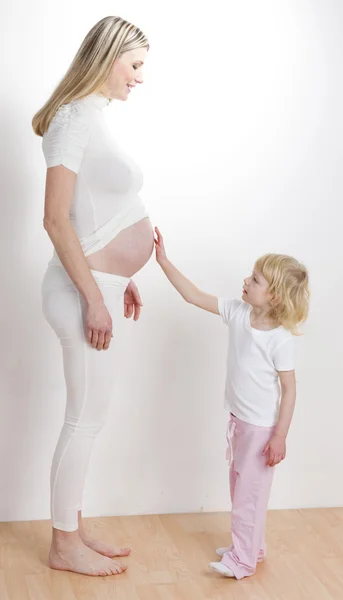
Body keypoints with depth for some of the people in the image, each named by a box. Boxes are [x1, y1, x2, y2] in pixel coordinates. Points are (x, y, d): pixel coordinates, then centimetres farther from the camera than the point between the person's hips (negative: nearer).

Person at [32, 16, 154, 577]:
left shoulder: (94, 119, 14)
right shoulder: (74, 118, -14)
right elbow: (57, 220, -20)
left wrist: (122, 278, 21)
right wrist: (94, 298, -20)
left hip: (100, 284, 9)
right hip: (86, 289, -9)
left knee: (88, 416, 15)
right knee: (85, 419, 0)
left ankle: (74, 530, 28)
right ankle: (64, 546, 16)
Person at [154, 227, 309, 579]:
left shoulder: (280, 339, -22)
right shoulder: (238, 313, -5)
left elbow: (289, 388, -17)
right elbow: (194, 297, -1)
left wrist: (280, 435, -17)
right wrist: (163, 261, -6)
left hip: (263, 427, -7)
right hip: (239, 420, 8)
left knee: (250, 491, 4)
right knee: (240, 487, 20)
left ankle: (243, 560, 19)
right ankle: (251, 547, 38)